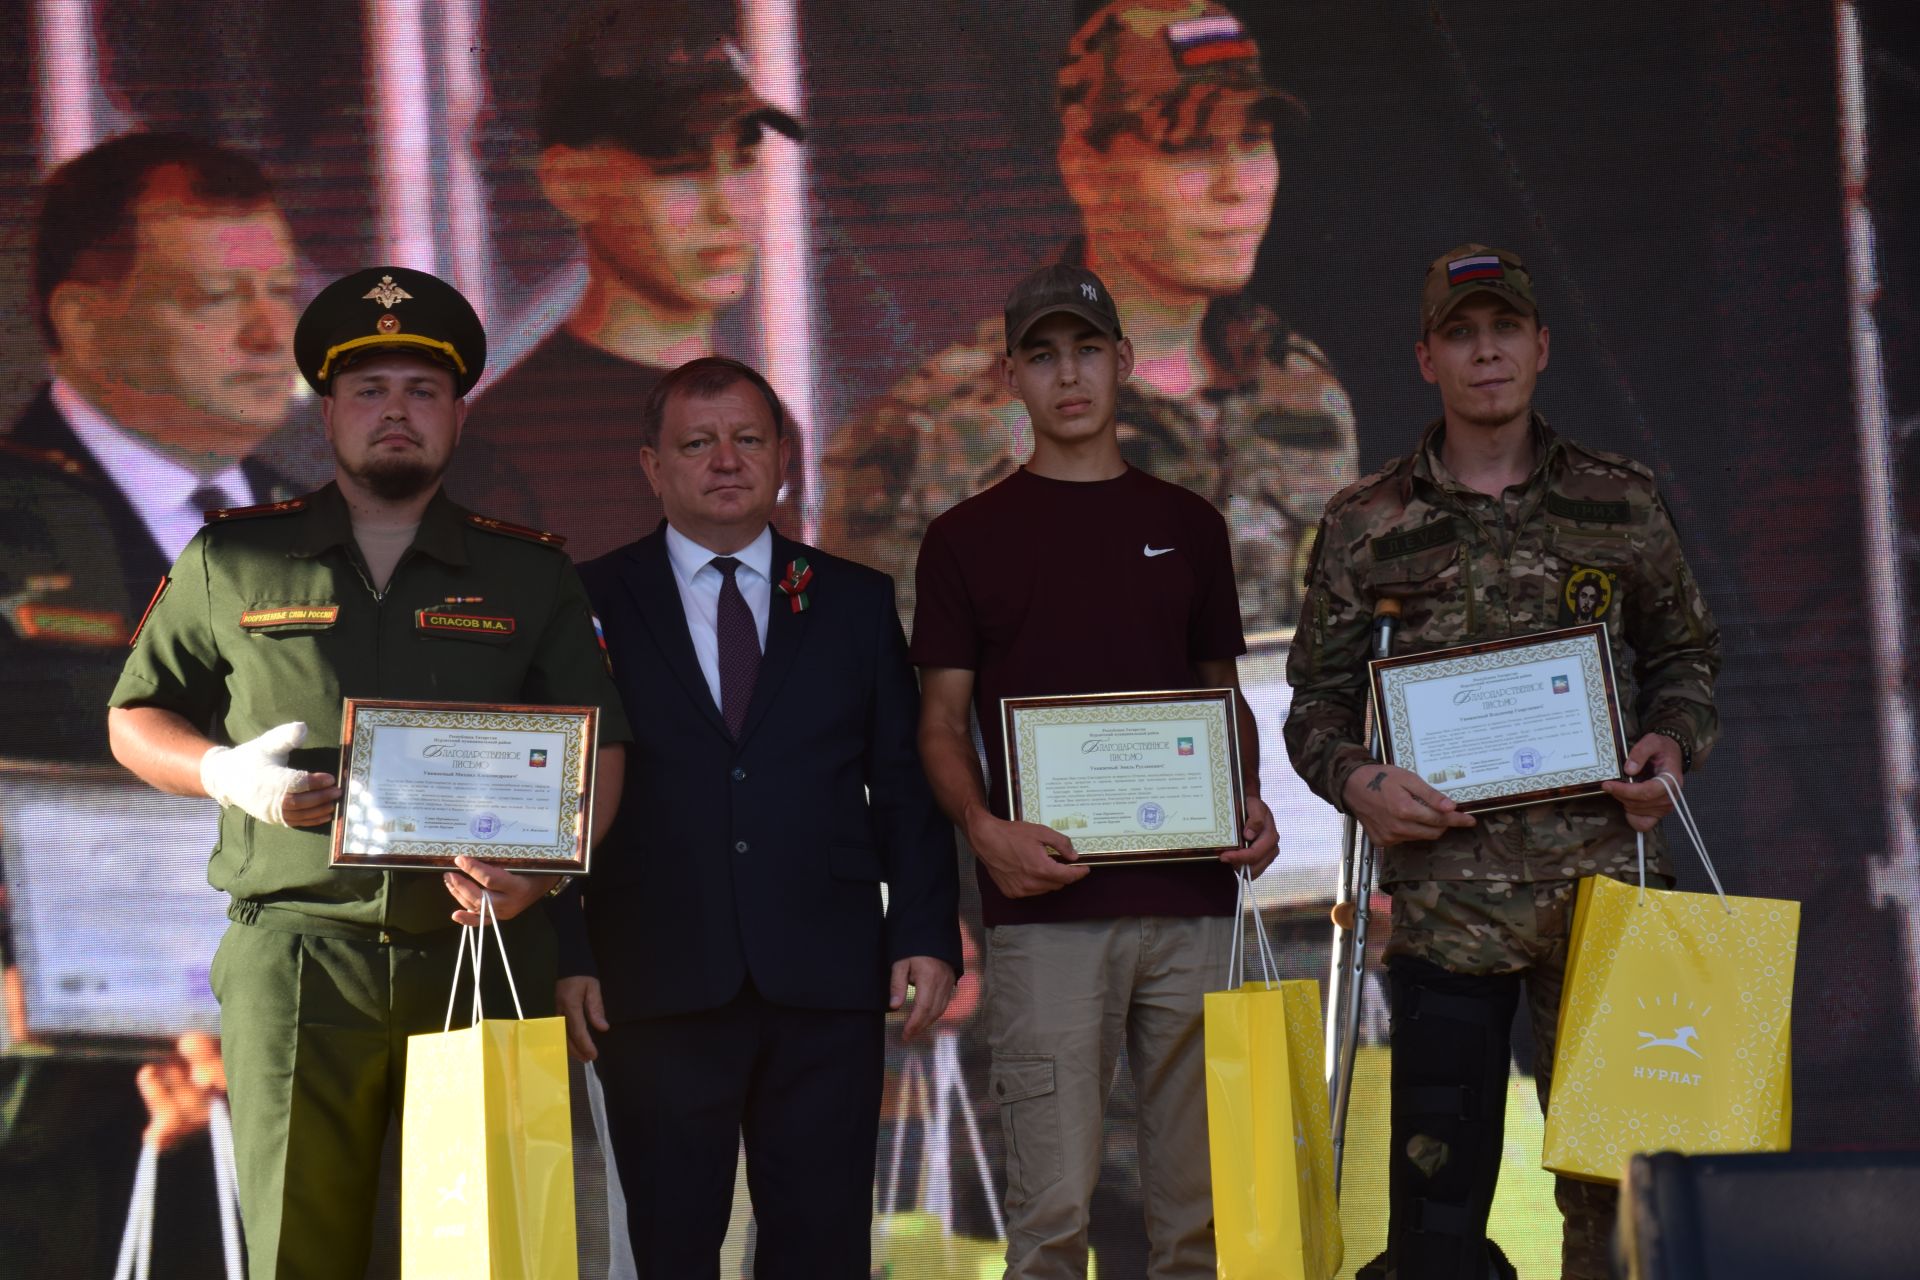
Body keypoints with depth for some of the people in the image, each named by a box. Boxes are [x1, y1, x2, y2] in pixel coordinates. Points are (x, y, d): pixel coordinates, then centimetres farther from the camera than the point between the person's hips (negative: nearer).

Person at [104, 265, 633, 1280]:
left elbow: (599, 751, 10)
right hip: (296, 960, -1)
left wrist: (538, 868, -11)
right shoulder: (233, 560, 11)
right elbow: (135, 719, 17)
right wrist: (226, 773, -5)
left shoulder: (530, 575, 12)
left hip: (484, 956, 1)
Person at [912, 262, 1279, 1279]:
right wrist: (985, 830, -13)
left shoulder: (1187, 527, 14)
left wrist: (1249, 802, 0)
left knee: (1196, 1195, 5)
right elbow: (940, 723, 5)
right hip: (1045, 906, -3)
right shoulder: (968, 537, 7)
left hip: (1187, 900, 3)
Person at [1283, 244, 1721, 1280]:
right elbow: (1317, 701, 11)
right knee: (1437, 1174, -1)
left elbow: (1684, 655, 19)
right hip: (1443, 897, -1)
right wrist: (1357, 780, -9)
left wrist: (1673, 746, -1)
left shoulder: (1622, 505, 10)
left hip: (1602, 884, 1)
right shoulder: (1366, 525, 8)